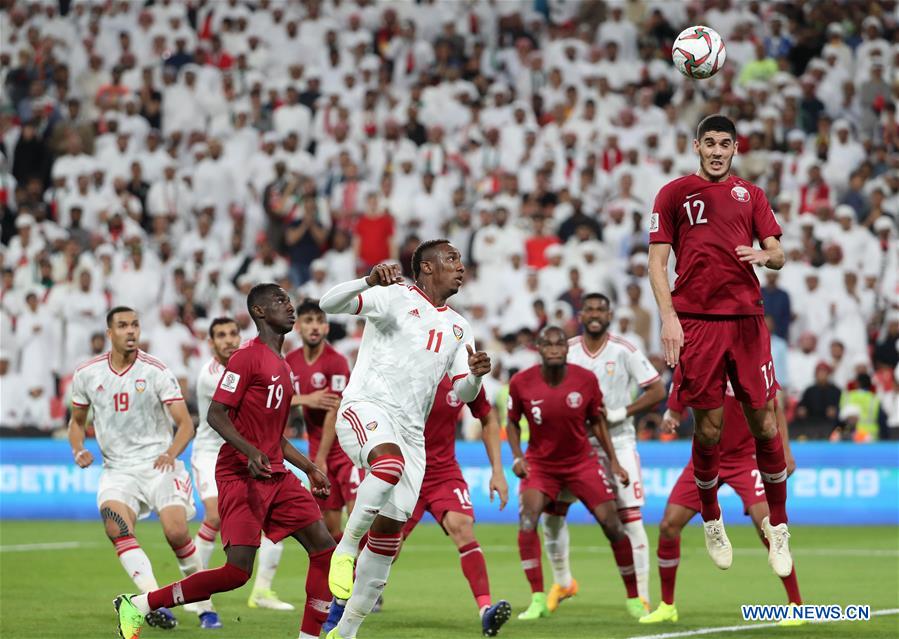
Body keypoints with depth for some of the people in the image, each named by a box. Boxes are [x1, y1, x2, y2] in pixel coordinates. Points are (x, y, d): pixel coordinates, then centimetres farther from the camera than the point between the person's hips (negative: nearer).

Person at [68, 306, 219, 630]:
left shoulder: (156, 372, -5)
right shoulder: (87, 374, 4)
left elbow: (186, 424, -6)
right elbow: (77, 421, 19)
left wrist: (171, 453, -25)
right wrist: (79, 451, -2)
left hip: (158, 465, -2)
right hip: (117, 468, 2)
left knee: (177, 532, -17)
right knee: (116, 527, -26)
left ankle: (204, 607, 3)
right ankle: (155, 601, -32)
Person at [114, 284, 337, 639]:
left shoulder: (282, 367, 19)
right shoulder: (248, 356, -9)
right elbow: (215, 414, -16)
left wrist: (309, 468, 21)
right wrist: (251, 452, -28)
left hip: (275, 476, 9)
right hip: (241, 474, -9)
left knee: (324, 549, -2)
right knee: (237, 571, -16)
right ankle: (138, 605, -6)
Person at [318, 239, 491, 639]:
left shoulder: (458, 328, 21)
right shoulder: (396, 298, 2)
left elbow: (463, 392, 18)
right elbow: (329, 304, -11)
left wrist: (475, 374, -5)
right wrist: (370, 280, -29)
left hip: (410, 431, 7)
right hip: (366, 407, -7)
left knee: (391, 526, 1)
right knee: (389, 461, -40)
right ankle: (346, 547, -23)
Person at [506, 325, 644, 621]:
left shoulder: (586, 380, -12)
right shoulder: (521, 383, -13)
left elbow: (596, 420, 4)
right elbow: (513, 422, 3)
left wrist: (613, 461, 2)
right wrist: (517, 457, -11)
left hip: (582, 462, 1)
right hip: (540, 463, -1)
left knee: (612, 524, -4)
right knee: (527, 518, -25)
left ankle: (633, 598, 13)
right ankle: (537, 600, -19)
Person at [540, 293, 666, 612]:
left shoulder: (624, 351, -7)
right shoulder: (566, 351, 1)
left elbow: (657, 391, -7)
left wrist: (620, 414, -16)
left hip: (618, 442, -3)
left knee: (631, 518, -10)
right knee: (552, 511, 1)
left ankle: (641, 596, -5)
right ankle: (562, 581, 23)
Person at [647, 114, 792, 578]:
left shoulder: (750, 194, 15)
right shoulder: (674, 193, 8)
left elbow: (778, 256, 12)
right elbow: (657, 261, 4)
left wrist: (764, 254, -12)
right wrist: (668, 317, -8)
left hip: (746, 319, 2)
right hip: (695, 321, -2)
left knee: (763, 422, -2)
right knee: (708, 427, -2)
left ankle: (778, 526, 8)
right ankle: (711, 522, 16)